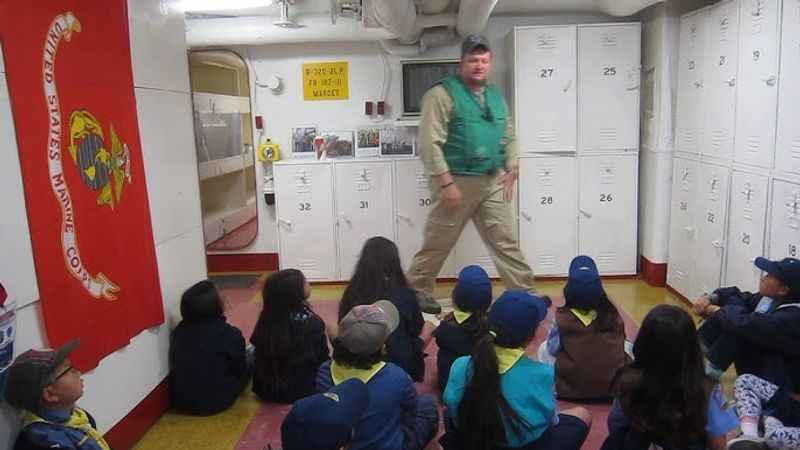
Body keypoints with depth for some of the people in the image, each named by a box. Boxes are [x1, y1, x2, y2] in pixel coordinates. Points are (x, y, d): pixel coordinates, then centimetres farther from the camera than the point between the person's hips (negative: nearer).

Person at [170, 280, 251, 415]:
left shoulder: (178, 332, -8)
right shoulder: (231, 334, -20)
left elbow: (175, 365, 9)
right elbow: (240, 369, -6)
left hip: (181, 401, 5)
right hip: (218, 401, -5)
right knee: (249, 365, 17)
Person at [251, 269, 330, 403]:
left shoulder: (266, 317, -10)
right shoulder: (312, 322, -23)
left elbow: (258, 349, 3)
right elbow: (322, 358, -12)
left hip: (265, 389, 4)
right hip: (302, 390, -4)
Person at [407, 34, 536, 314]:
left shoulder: (496, 96, 14)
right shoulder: (442, 94, -10)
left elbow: (509, 137, 22)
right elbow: (429, 143, -15)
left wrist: (512, 170, 9)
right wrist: (446, 184, -18)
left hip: (493, 182, 6)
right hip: (457, 182, -6)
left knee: (506, 242, 10)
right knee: (437, 244, 5)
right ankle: (415, 292, 22)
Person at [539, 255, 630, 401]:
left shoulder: (561, 318, -12)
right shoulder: (612, 315, -6)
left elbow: (552, 349, 1)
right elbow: (619, 343, 9)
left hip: (570, 388, -1)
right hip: (614, 386, 2)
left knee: (544, 348, 19)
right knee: (627, 347, 25)